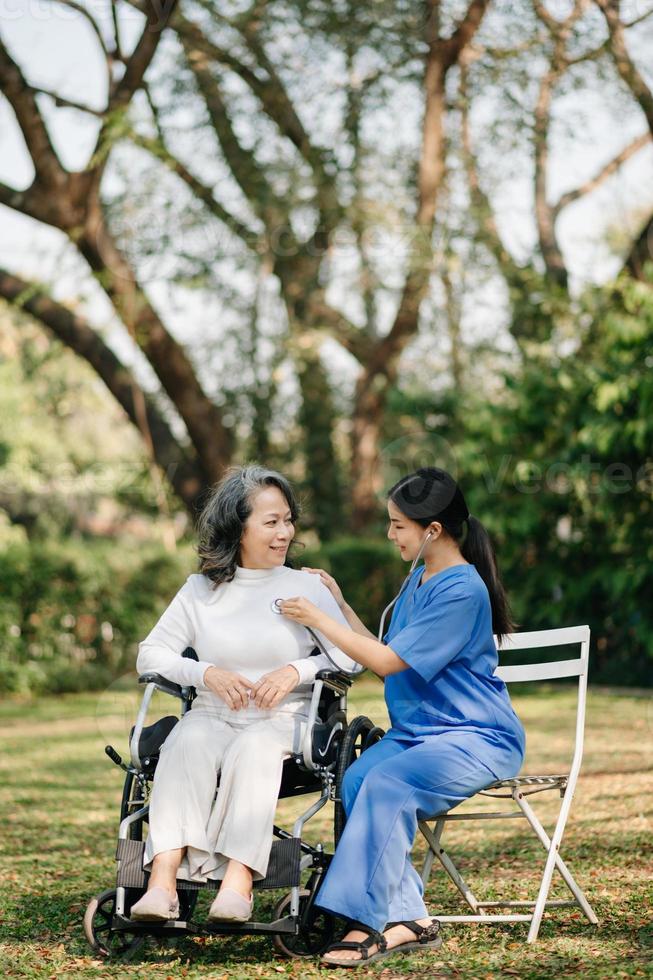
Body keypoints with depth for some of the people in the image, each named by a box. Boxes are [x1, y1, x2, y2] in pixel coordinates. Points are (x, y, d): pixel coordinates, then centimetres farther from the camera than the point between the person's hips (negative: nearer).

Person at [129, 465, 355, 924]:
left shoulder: (306, 586, 9)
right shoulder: (201, 589, 12)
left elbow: (351, 654, 1)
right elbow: (150, 653, 9)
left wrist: (296, 671, -16)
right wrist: (206, 673, -9)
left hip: (283, 719, -1)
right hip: (213, 714, 2)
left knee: (253, 748, -37)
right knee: (187, 742, -33)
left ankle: (238, 881, -48)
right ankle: (163, 881, -45)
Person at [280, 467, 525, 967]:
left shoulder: (462, 591, -16)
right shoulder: (419, 579, 13)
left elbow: (389, 662, -16)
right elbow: (386, 654, 18)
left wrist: (319, 620, -10)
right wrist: (340, 605, 15)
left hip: (478, 737, -8)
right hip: (416, 730, 8)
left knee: (386, 781, -32)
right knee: (357, 778, -22)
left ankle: (369, 922, -26)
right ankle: (407, 917, -24)